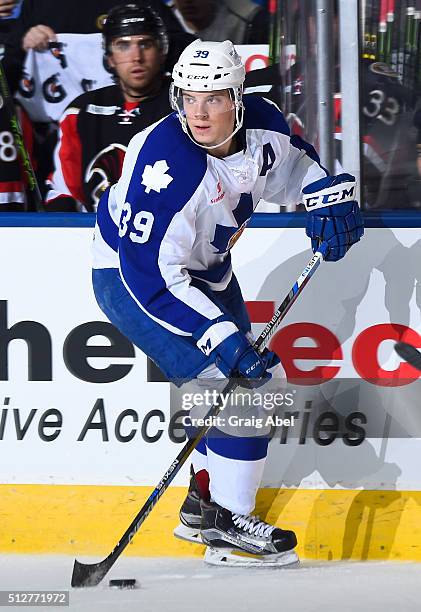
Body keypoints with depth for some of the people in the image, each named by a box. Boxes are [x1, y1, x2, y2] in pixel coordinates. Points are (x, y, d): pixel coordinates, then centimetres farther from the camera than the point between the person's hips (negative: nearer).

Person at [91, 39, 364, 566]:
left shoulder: (262, 127, -14)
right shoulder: (168, 165, -36)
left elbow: (304, 161, 11)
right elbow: (151, 274, -36)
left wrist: (332, 202, -9)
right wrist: (224, 339, -38)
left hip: (205, 270, 9)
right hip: (133, 279, -9)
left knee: (251, 374, 17)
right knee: (238, 383, -17)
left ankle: (204, 503, 34)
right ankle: (227, 527, -7)